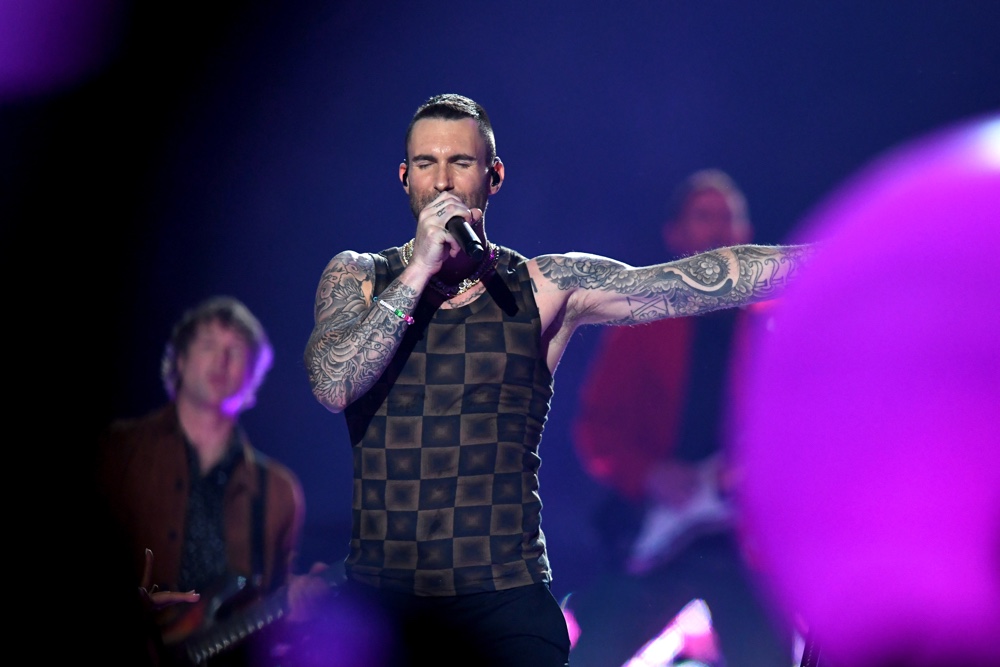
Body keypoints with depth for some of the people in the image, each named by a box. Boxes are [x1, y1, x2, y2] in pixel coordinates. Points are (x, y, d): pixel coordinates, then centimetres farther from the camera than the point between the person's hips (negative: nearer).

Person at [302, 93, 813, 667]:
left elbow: (715, 277, -3)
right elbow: (334, 385, -12)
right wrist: (421, 270, -14)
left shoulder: (547, 288, 3)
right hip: (378, 601, 1)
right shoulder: (357, 276, 6)